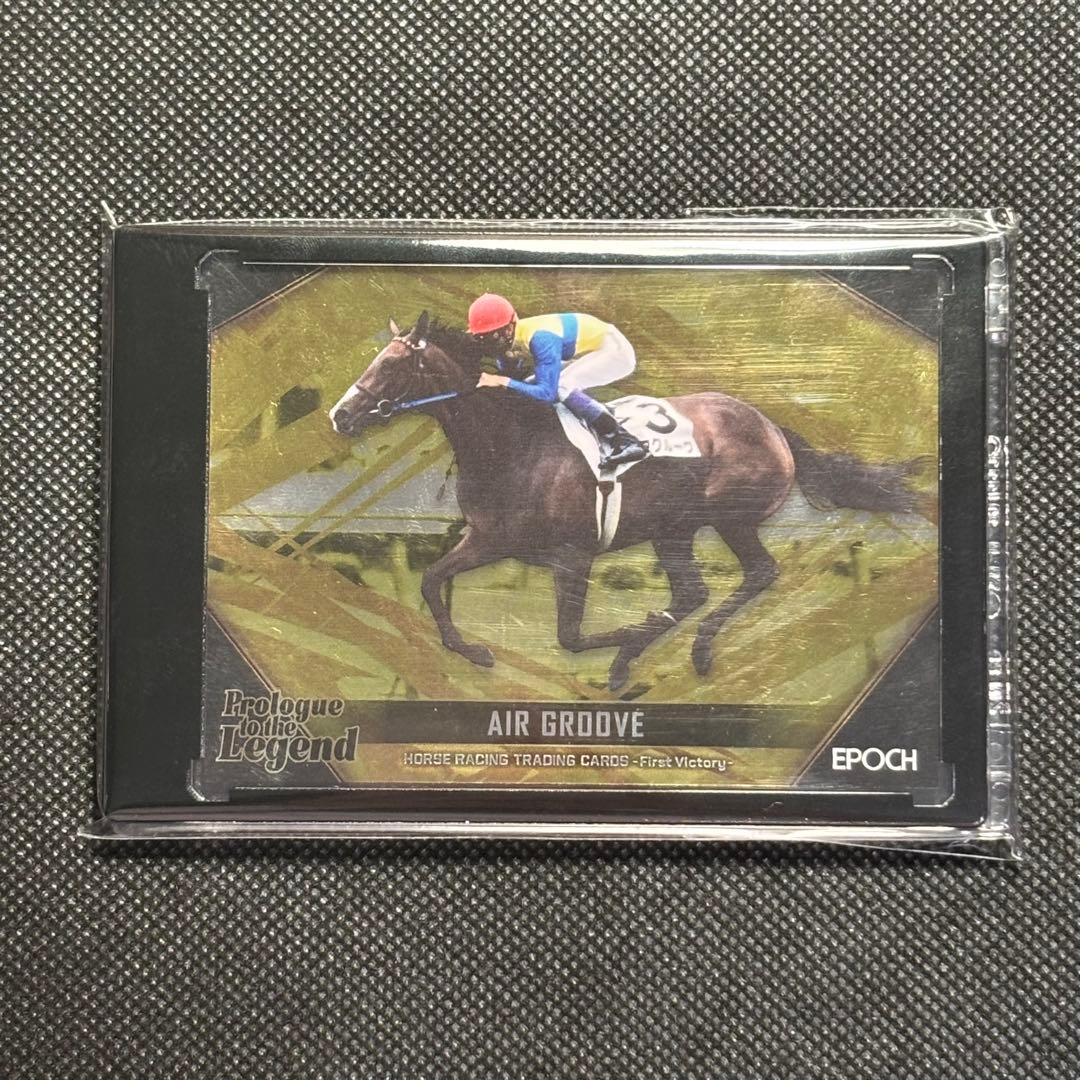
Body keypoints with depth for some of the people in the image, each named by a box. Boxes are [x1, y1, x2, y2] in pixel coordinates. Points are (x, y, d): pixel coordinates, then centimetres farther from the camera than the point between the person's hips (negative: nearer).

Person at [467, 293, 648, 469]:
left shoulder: (540, 338, -33)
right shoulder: (512, 336, -8)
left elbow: (547, 393, -35)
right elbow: (507, 374, 2)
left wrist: (504, 381, -36)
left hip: (616, 350, -10)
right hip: (590, 350, 10)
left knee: (561, 386, -28)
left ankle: (625, 442, -25)